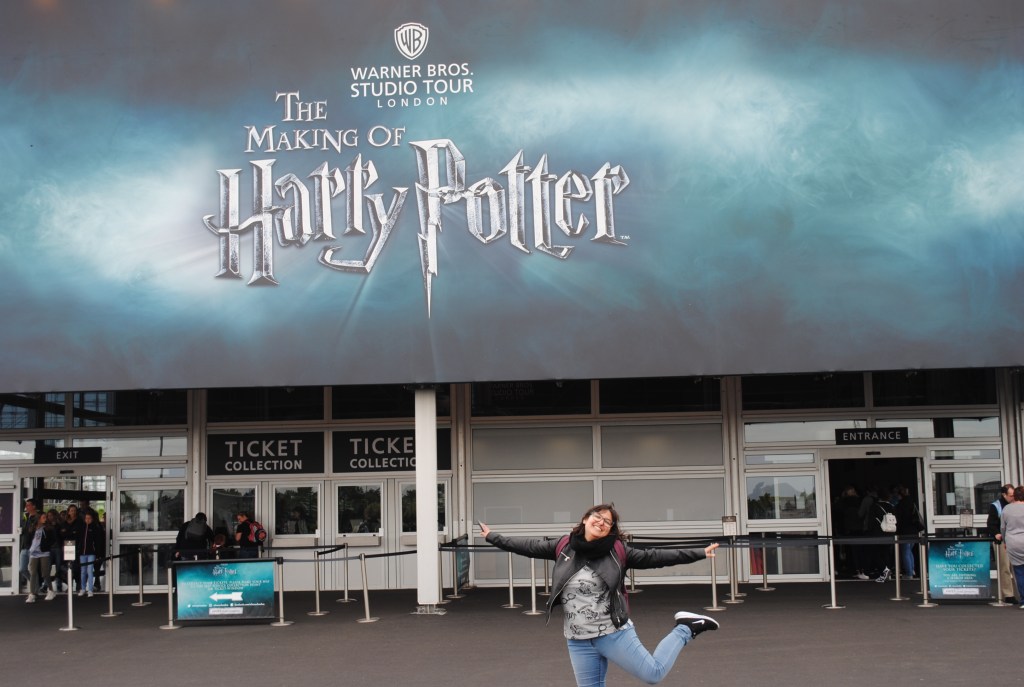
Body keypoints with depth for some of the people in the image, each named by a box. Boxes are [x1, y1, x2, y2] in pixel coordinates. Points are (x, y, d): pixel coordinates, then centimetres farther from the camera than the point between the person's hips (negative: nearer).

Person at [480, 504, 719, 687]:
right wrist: (492, 537, 15)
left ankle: (685, 629, 22)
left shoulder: (618, 551, -7)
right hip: (579, 641, 3)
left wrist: (699, 553, -7)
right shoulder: (564, 547, 0)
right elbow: (530, 546, 9)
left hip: (615, 634, -3)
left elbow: (653, 557, -5)